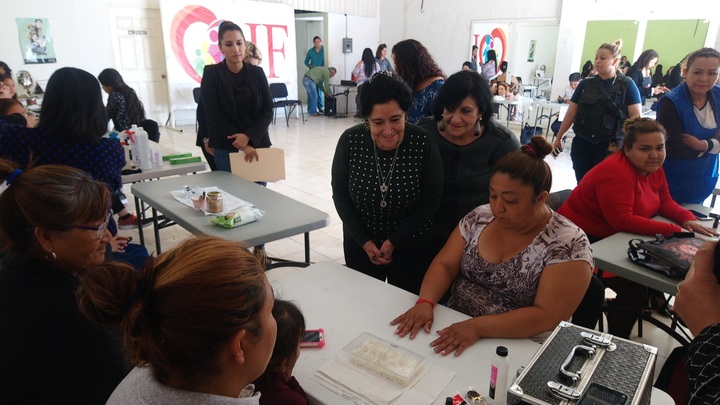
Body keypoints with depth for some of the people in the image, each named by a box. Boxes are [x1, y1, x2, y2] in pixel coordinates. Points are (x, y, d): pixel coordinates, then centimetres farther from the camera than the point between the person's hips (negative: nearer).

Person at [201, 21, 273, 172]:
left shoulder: (257, 73, 6)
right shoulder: (211, 73, 0)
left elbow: (267, 111, 1)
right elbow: (213, 115, -7)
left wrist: (248, 136, -16)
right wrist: (241, 144, -15)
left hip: (257, 145, 2)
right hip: (226, 148, -2)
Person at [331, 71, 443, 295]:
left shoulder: (424, 142, -20)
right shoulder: (350, 141, -16)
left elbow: (431, 201, -11)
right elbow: (340, 195, -6)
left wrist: (394, 241, -13)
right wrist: (365, 242, -10)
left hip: (412, 246, -1)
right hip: (360, 244, 2)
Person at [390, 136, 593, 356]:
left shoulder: (567, 245, -15)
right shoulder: (479, 218, -1)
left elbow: (547, 316, -21)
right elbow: (445, 264, -1)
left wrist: (477, 326, -29)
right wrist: (425, 302, -19)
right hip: (453, 328, 5)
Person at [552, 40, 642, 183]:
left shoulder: (627, 85, -1)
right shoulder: (586, 84, 6)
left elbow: (636, 117, -5)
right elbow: (571, 113, 9)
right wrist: (559, 138, 10)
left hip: (610, 146, -3)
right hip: (582, 144, 3)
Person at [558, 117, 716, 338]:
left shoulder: (652, 168, 3)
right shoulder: (616, 172, -26)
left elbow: (665, 201, 12)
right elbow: (622, 221, -31)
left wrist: (688, 219, -9)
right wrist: (674, 231, -31)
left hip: (612, 237, 10)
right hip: (584, 242, -10)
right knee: (634, 290, -17)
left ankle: (657, 298, 32)